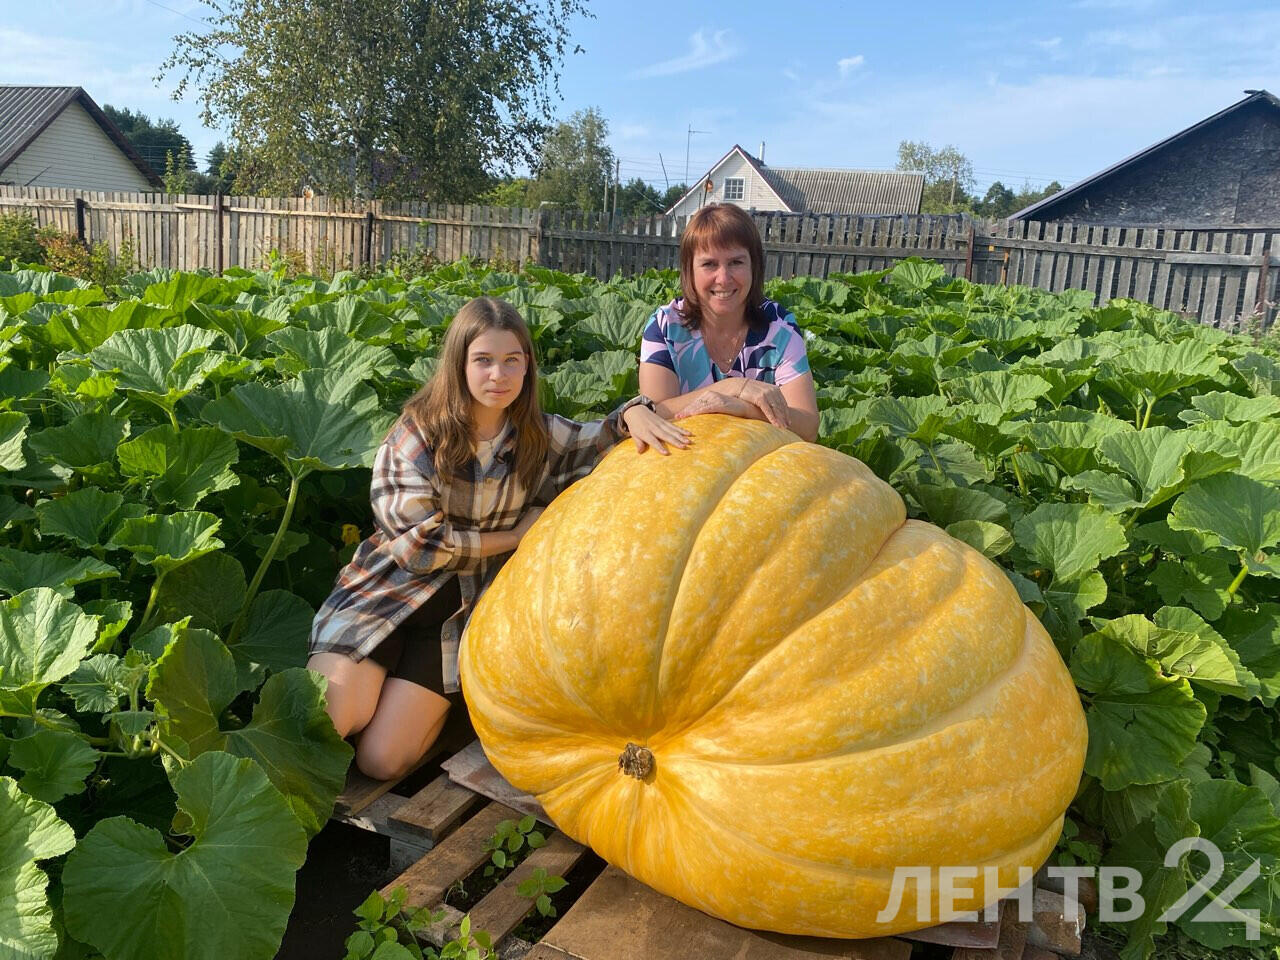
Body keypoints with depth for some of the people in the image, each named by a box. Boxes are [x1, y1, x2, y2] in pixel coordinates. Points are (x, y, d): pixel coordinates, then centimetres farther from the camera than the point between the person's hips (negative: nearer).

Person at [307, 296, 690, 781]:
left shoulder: (539, 437, -1)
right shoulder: (418, 432, -10)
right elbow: (419, 545, -14)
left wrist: (636, 412, -19)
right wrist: (518, 535, -8)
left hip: (463, 611, 2)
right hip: (392, 588, -1)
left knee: (383, 759, -9)